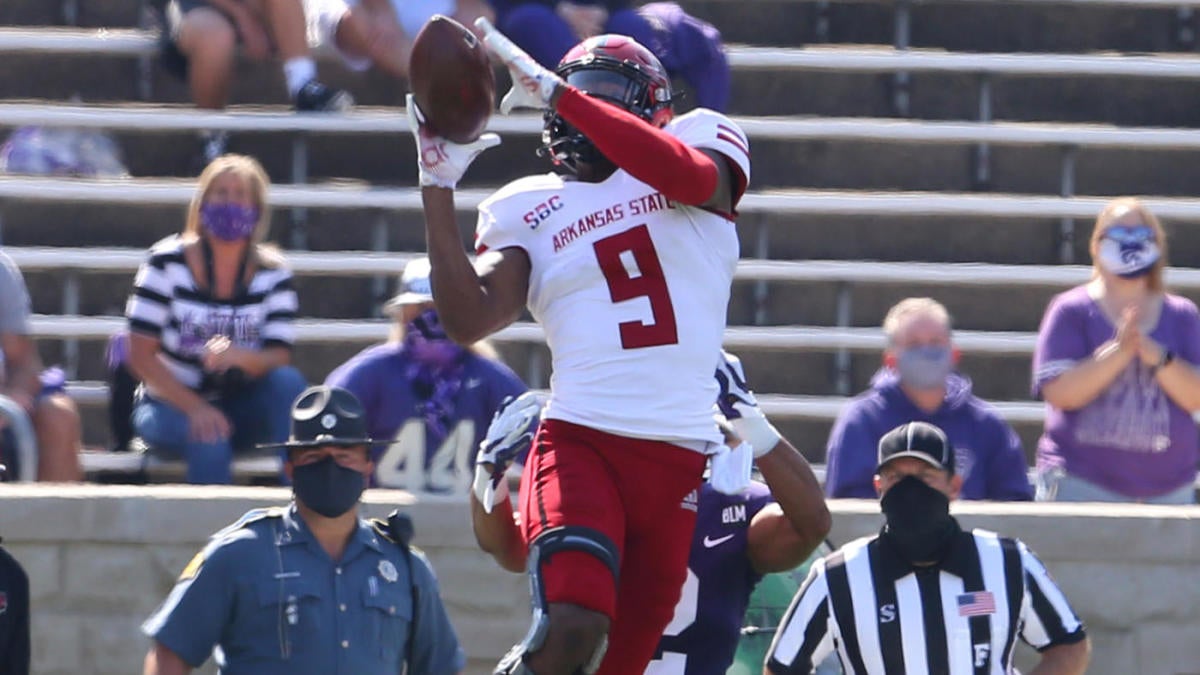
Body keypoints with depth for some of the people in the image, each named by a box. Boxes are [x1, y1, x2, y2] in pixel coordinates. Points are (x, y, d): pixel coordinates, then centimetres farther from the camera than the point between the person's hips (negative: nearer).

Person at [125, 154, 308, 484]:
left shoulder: (272, 274, -1)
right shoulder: (167, 264, -8)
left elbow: (279, 359, -12)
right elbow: (141, 356, -12)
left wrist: (240, 357, -36)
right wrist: (195, 408, -26)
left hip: (242, 409, 3)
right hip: (171, 405, -3)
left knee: (288, 382, -28)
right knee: (210, 438, -37)